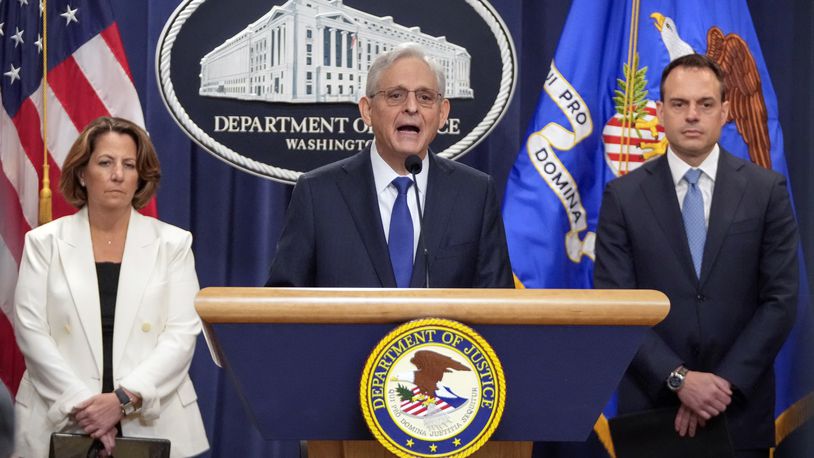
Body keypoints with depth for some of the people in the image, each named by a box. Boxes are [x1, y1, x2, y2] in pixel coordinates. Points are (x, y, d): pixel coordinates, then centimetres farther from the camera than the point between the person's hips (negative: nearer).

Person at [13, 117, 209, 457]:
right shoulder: (44, 242, 4)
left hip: (153, 423, 0)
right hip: (61, 422, 0)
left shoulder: (173, 243, 3)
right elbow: (31, 331, -3)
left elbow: (182, 333, -5)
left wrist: (124, 399, -16)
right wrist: (81, 403, -14)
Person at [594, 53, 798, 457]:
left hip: (740, 408, 0)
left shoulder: (767, 190, 0)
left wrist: (726, 383, -12)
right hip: (651, 404, 0)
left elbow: (781, 299, -3)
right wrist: (679, 379, -15)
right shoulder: (623, 196, -1)